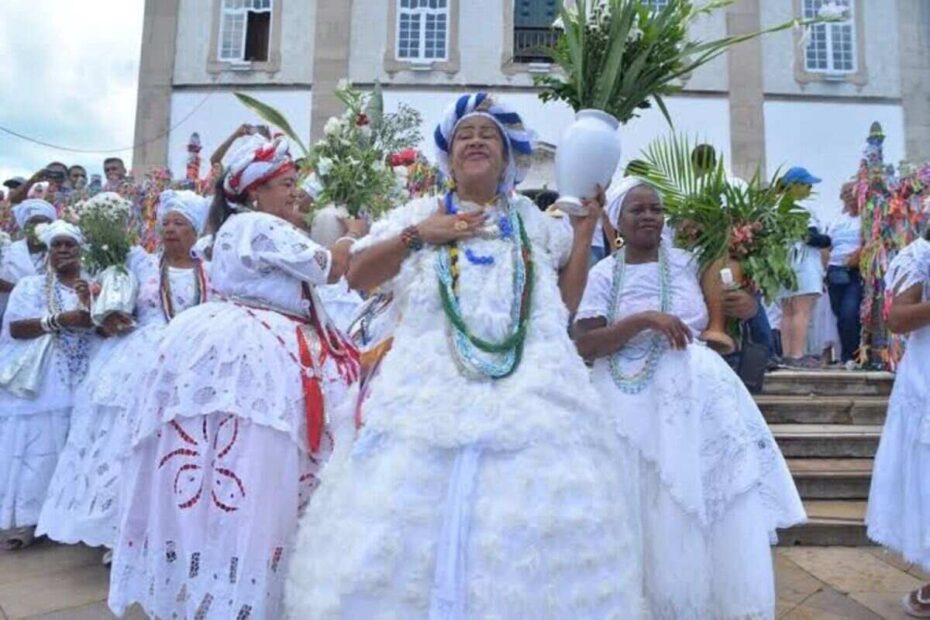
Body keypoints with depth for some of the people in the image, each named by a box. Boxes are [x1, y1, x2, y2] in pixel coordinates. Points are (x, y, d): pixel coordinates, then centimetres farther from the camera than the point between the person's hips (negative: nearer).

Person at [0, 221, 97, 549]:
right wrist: (60, 320, -17)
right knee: (35, 448, -3)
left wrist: (88, 304, -16)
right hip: (39, 384, -1)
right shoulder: (30, 285, 8)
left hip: (81, 384, 1)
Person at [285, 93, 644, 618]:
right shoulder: (421, 212, 18)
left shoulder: (535, 221, 21)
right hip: (433, 385, 0)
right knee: (413, 506, -6)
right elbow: (357, 276, 12)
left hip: (532, 383, 1)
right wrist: (417, 235, 2)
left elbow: (566, 302, 14)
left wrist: (585, 226, 13)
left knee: (532, 506, -5)